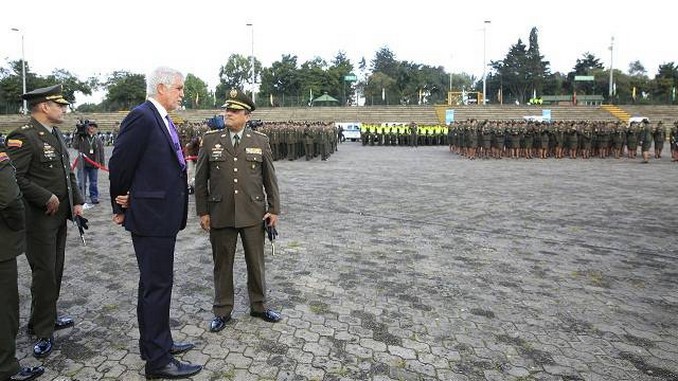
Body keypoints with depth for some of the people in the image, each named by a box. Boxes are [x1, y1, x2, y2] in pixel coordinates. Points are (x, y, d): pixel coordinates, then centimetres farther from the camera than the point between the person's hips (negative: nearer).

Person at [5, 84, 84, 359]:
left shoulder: (56, 134, 12)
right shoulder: (23, 136, -16)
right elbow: (14, 177, -23)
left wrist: (76, 201, 9)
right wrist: (47, 198, -20)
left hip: (59, 216, 8)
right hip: (38, 219, -8)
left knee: (55, 271, 17)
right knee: (44, 274, 0)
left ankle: (44, 318, 34)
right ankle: (44, 332, 14)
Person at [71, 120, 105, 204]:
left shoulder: (98, 139, 7)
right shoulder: (81, 137, 1)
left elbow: (101, 152, 9)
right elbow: (75, 146, -10)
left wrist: (102, 163, 5)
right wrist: (78, 135, -15)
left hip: (94, 165, 2)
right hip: (83, 164, -1)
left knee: (93, 183, 8)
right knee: (82, 182, 5)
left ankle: (94, 197, 17)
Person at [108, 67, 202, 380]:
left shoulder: (162, 120, 13)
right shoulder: (141, 117, -15)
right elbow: (119, 165, -13)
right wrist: (122, 206, -1)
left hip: (163, 215, 9)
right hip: (151, 216, -9)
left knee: (156, 284, 18)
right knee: (156, 286, -1)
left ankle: (157, 343, 34)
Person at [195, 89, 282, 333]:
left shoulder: (260, 141, 2)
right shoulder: (210, 140, 2)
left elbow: (270, 178, 4)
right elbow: (200, 179, 4)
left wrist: (274, 209, 0)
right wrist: (202, 212, 0)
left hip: (253, 214, 0)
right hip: (220, 215, 0)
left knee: (256, 263, 12)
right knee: (222, 264, 11)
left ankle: (258, 306, 31)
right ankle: (222, 311, 28)